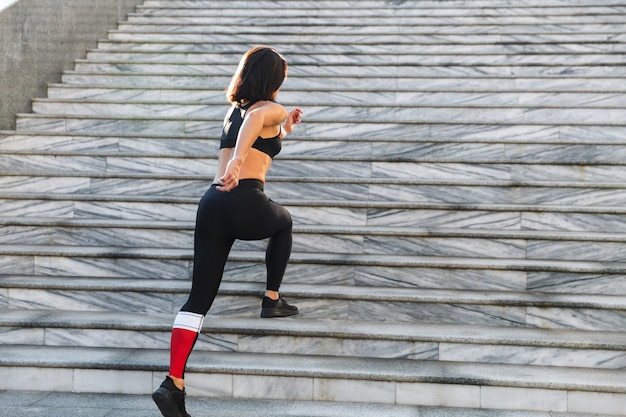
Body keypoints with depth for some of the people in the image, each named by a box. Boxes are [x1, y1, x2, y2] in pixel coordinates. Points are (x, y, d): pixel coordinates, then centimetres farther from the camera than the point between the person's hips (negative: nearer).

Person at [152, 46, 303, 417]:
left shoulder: (233, 110, 27)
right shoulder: (271, 109, 6)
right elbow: (256, 118, -20)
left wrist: (284, 129, 46)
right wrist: (238, 161, -32)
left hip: (212, 205, 6)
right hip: (246, 203, -5)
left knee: (200, 297, 2)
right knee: (284, 222, 32)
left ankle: (174, 384, -9)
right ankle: (273, 300, 34)